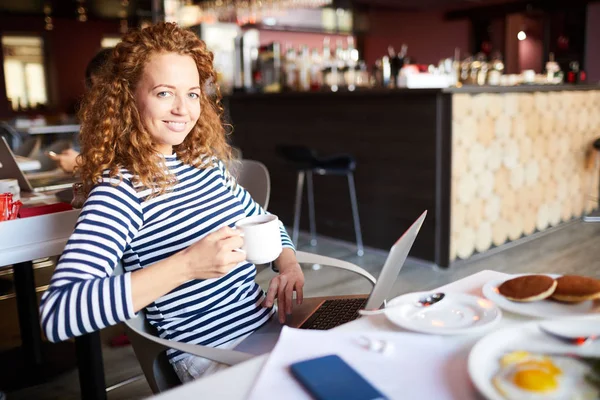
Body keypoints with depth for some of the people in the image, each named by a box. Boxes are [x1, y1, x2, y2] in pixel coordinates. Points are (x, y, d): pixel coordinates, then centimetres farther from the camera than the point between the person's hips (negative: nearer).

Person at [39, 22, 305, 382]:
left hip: (271, 324, 7)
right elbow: (57, 314, -27)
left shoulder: (206, 163, 5)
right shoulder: (119, 189, -15)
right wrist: (187, 265, -33)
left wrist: (289, 264, -2)